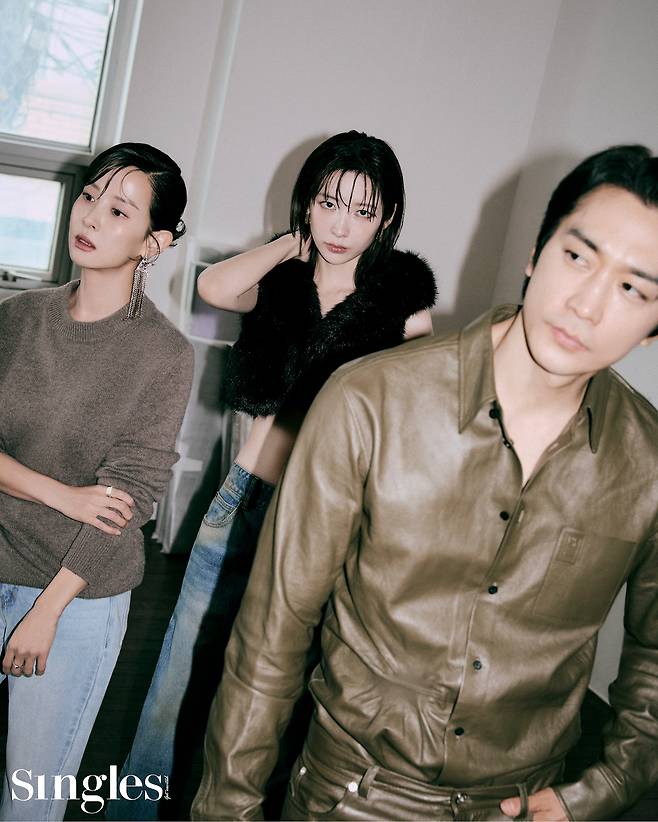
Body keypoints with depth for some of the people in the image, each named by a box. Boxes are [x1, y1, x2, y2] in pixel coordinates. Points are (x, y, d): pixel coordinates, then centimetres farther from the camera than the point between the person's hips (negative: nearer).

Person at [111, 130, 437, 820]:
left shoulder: (402, 304, -5)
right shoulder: (280, 284, 3)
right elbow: (214, 287, -18)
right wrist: (295, 244, -7)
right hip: (244, 503, 3)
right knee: (181, 677, 11)